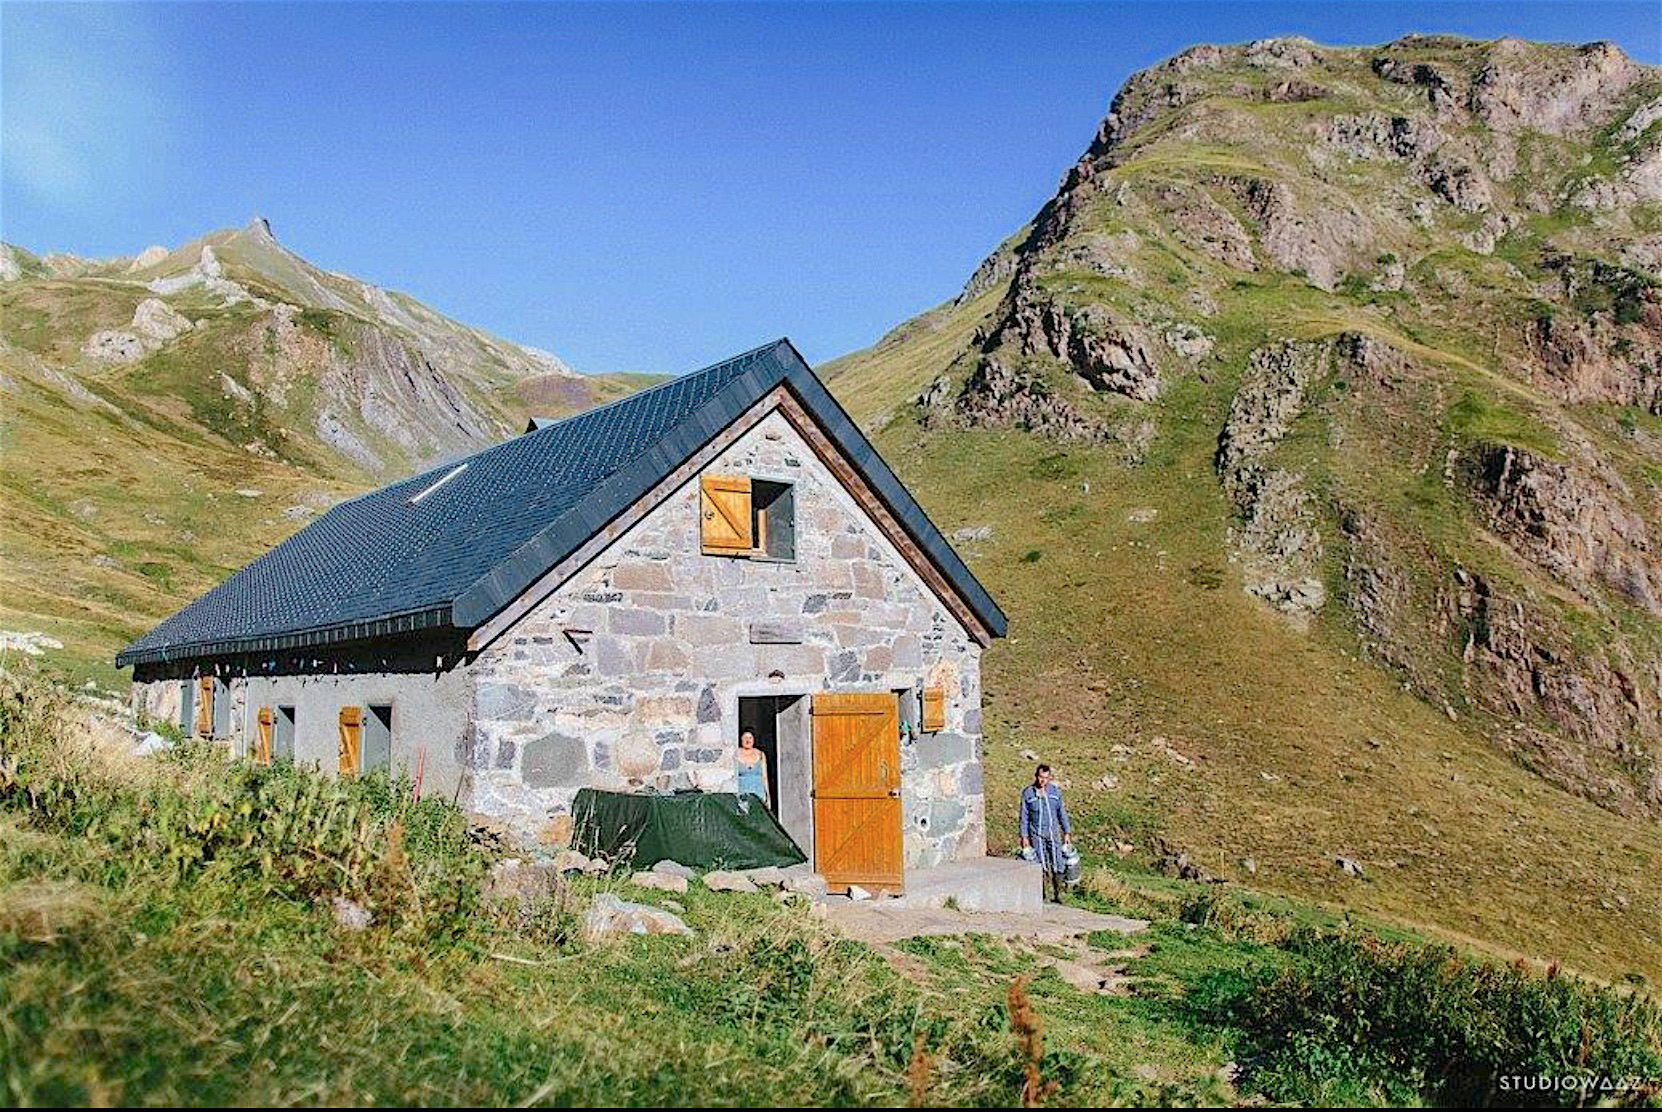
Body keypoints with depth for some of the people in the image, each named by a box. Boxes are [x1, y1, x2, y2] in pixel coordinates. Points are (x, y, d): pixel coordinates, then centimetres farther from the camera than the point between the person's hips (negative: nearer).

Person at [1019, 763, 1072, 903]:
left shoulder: (1055, 791, 4)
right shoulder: (1027, 793, -1)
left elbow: (1062, 813, 11)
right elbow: (1024, 816, 2)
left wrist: (1067, 833, 8)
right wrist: (1024, 837, -1)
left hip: (1053, 833, 2)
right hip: (1036, 835, -2)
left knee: (1058, 866, -2)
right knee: (1041, 867, -2)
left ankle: (1058, 895, 13)